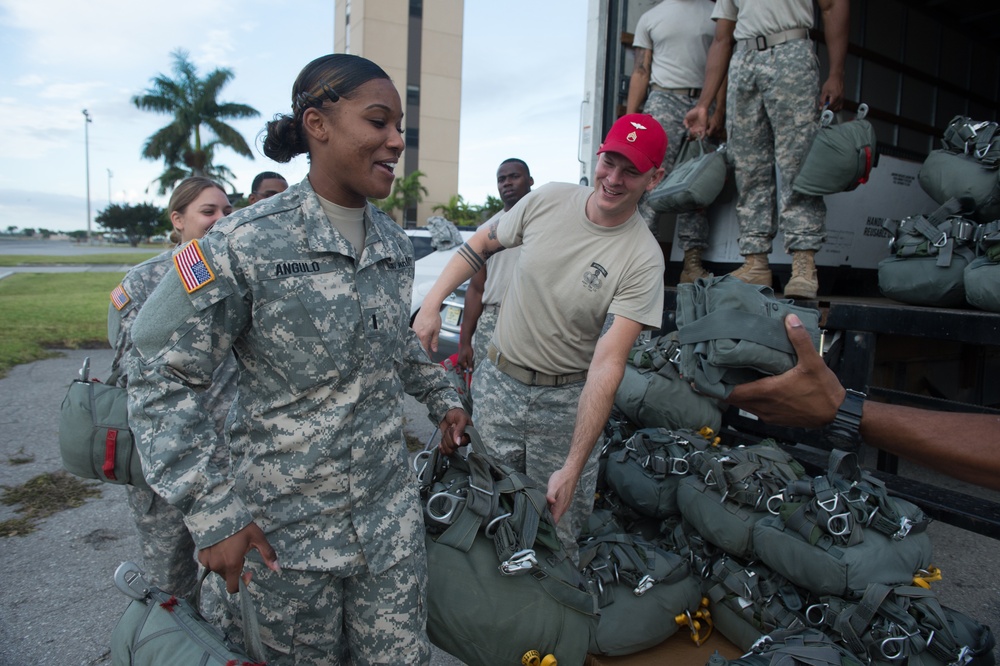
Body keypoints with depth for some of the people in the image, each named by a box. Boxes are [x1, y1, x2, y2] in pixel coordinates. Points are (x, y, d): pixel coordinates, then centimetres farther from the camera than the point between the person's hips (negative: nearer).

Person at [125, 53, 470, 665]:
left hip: (391, 511, 5)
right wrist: (212, 512, -17)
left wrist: (442, 397, 19)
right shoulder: (246, 244, -16)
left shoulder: (395, 243, 2)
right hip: (287, 526, -4)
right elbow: (161, 379, -13)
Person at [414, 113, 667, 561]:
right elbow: (482, 243, 9)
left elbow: (607, 364, -23)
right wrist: (431, 303, -2)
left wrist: (572, 468, -25)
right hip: (498, 379, 4)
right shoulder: (548, 200, -6)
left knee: (556, 531, 5)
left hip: (565, 401, -3)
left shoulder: (643, 259, -17)